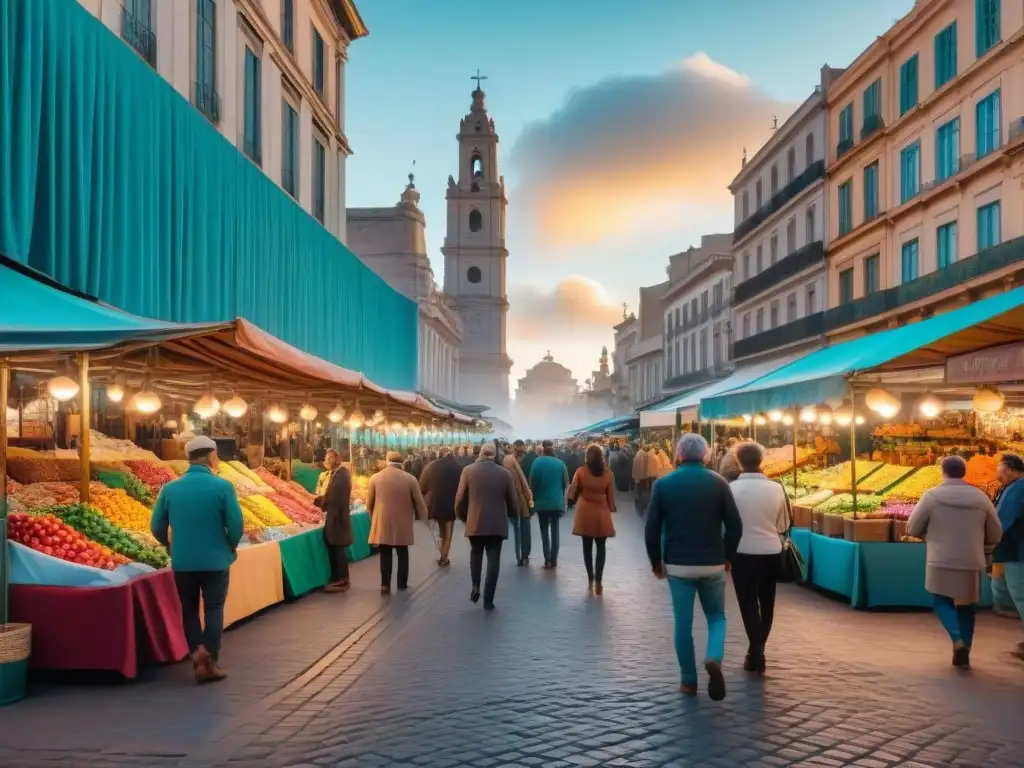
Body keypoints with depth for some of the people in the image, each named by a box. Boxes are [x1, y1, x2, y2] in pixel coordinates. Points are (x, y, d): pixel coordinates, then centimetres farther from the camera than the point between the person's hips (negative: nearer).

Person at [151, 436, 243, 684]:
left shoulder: (169, 488, -3)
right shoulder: (223, 487, -12)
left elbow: (157, 527, 1)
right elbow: (236, 525, -12)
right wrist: (231, 545, 8)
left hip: (182, 561, 2)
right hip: (215, 560, -2)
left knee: (188, 610, 17)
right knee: (213, 609, 10)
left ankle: (197, 655, 10)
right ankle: (210, 662, 7)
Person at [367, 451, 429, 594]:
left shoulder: (375, 478, -3)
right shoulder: (410, 479, -6)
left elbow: (369, 502, 6)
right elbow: (419, 501, 0)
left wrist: (373, 517, 22)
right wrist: (422, 516, 15)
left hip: (382, 522, 1)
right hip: (403, 523, 0)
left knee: (385, 554, 8)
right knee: (402, 554, 11)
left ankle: (385, 584, 5)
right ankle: (402, 584, 15)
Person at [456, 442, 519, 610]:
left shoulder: (468, 470, -6)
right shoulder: (505, 473, -4)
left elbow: (460, 498, -5)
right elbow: (513, 502, 1)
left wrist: (462, 516, 12)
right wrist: (510, 514, 22)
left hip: (475, 522, 1)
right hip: (497, 524, 0)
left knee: (476, 553, 23)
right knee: (493, 561, 5)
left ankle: (475, 587, 9)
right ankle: (488, 600, 4)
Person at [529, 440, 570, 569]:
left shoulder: (537, 462, -8)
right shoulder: (560, 463, -3)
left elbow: (532, 483, -6)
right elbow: (566, 483, 2)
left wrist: (534, 498, 7)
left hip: (542, 502, -1)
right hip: (557, 502, 1)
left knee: (544, 531, 8)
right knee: (555, 530, 11)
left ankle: (547, 560, 1)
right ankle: (554, 560, 10)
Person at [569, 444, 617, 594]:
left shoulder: (580, 471, -7)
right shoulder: (607, 474, -5)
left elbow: (572, 492, -4)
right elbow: (611, 496, -1)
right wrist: (611, 509, 12)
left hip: (585, 513, 0)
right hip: (601, 513, 0)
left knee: (587, 547, 13)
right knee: (601, 548, 6)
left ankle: (590, 579, 20)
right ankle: (598, 581, 0)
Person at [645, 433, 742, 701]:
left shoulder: (664, 484, -3)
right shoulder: (718, 482, -3)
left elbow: (652, 528, -5)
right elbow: (735, 525, -4)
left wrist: (656, 561, 7)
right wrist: (728, 556, 10)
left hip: (678, 564, 0)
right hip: (713, 563, 1)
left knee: (683, 623, 9)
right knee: (717, 616, 16)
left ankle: (689, 681, 14)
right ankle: (714, 659, -9)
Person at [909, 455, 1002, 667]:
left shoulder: (932, 496, -7)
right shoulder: (981, 497, 2)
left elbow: (913, 529, -2)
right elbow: (995, 533, 9)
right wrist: (984, 554, 26)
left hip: (942, 562, -2)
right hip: (971, 563, 3)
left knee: (942, 602, 13)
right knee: (966, 607, 16)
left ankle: (957, 640, -10)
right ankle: (963, 654, 17)